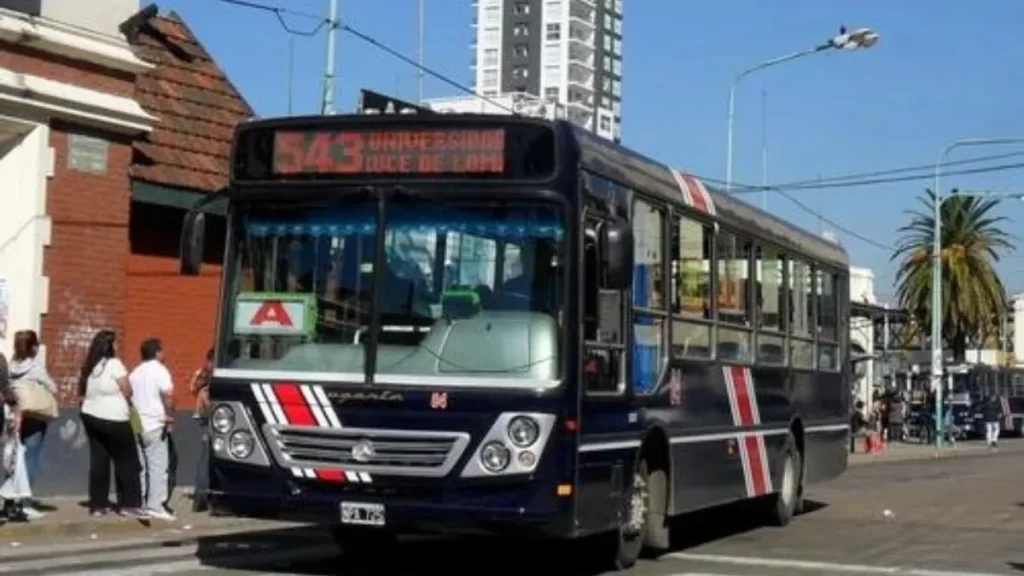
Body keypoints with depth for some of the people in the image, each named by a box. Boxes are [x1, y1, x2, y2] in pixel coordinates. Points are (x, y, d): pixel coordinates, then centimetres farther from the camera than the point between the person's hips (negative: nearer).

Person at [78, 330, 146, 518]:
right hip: (114, 419, -7)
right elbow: (128, 392, -11)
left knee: (98, 460, 8)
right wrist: (125, 401, 9)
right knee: (126, 461, 2)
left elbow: (81, 392, 11)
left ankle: (98, 504, 8)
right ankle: (129, 504, 2)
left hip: (90, 416, 7)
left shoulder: (88, 367, 7)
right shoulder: (114, 364, -12)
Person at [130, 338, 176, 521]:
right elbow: (167, 395, -19)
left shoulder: (135, 373, 17)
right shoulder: (159, 370, -5)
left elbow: (128, 397, 18)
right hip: (154, 426, -7)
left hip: (136, 425, 7)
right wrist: (169, 416, -13)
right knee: (158, 467, -6)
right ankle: (155, 506, -11)